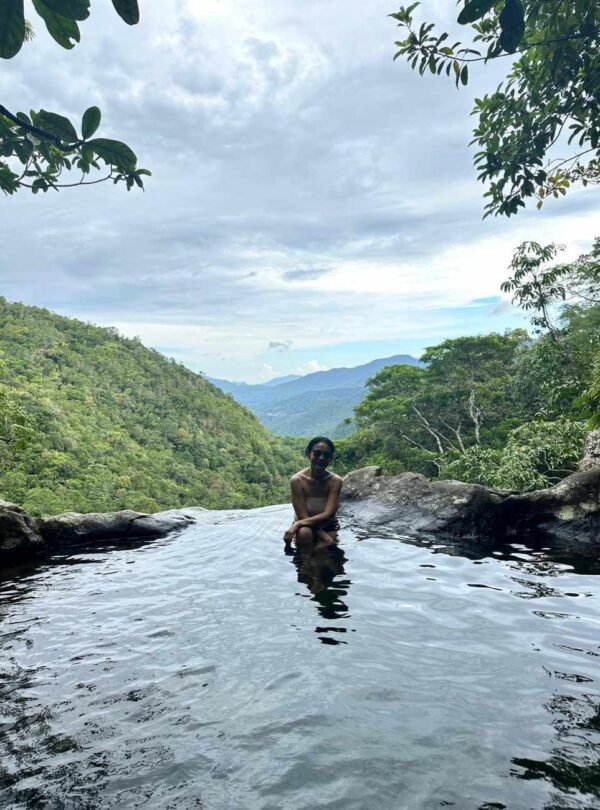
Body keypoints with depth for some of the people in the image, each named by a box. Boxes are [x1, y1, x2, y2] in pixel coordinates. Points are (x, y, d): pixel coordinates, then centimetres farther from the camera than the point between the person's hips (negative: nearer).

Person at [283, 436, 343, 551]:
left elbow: (328, 515, -25)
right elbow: (303, 516, -21)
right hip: (306, 526, -2)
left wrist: (297, 524, -34)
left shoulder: (335, 481, -19)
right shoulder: (297, 480, -23)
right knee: (304, 533, -33)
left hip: (328, 527, 2)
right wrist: (323, 536, -27)